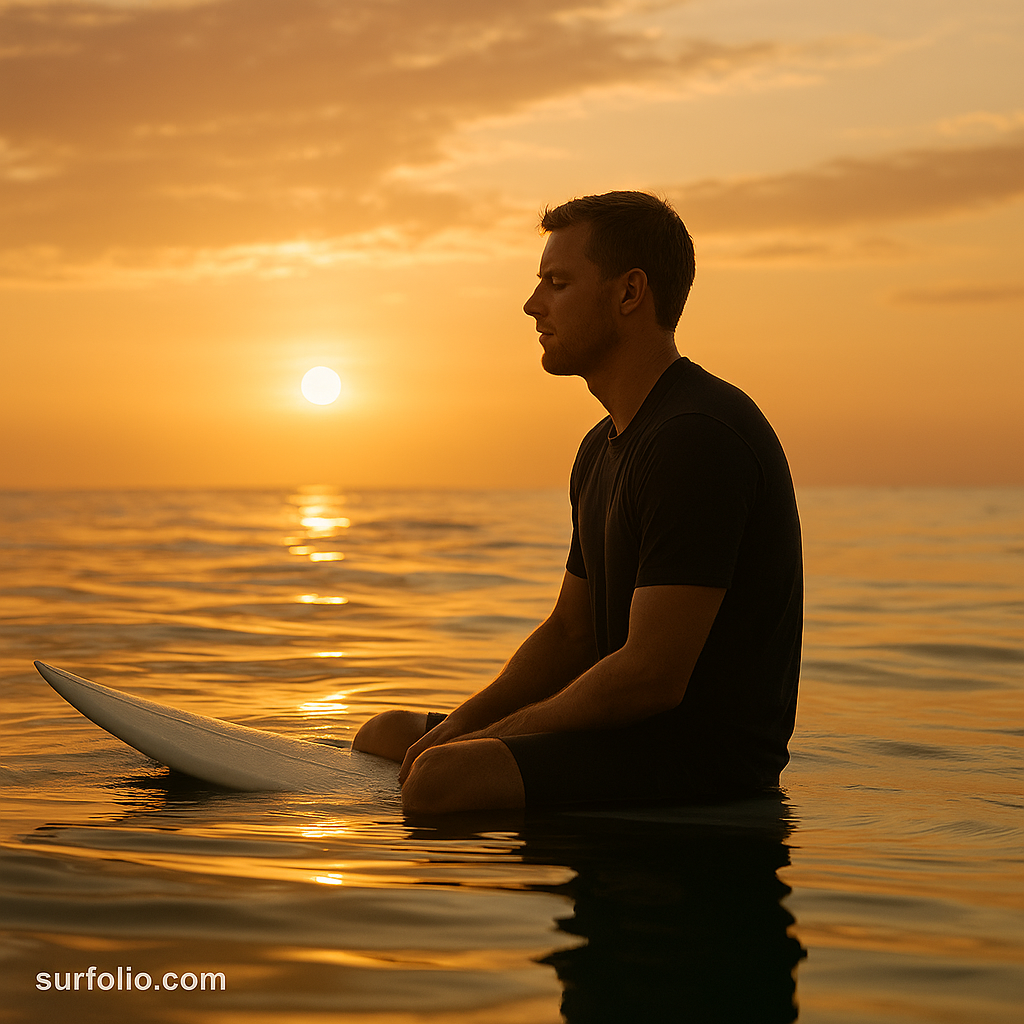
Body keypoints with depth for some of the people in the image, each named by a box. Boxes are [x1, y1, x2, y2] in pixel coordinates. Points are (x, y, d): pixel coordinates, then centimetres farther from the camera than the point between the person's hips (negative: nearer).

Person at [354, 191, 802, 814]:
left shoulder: (698, 437, -19)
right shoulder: (604, 447, 16)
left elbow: (652, 676, -24)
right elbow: (569, 636, 19)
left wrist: (489, 738, -13)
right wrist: (455, 730, 3)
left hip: (709, 756, -11)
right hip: (632, 728, 11)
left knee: (442, 780, -29)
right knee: (386, 736, 12)